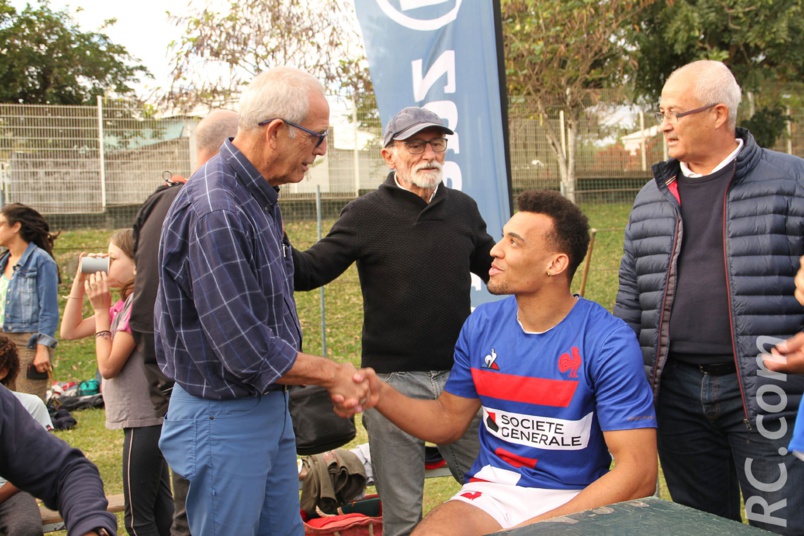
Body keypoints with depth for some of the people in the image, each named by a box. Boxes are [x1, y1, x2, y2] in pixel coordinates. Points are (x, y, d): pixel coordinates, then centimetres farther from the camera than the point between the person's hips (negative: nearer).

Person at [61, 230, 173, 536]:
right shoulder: (124, 305, 10)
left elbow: (108, 366, -17)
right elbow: (69, 331, 16)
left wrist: (101, 310, -12)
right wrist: (80, 281, 9)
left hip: (144, 421, -10)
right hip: (148, 418, 10)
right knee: (159, 509, 17)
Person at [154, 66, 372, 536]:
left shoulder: (260, 197, 7)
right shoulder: (214, 211, -25)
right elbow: (248, 353, -26)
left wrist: (333, 381, 4)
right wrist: (333, 373, -12)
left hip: (272, 407, 9)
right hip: (224, 417, -9)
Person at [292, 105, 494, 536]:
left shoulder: (462, 208, 9)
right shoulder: (367, 214, -2)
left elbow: (497, 269, 22)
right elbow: (310, 271, -7)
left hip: (459, 373, 4)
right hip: (394, 378, -3)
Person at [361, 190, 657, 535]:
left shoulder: (609, 344, -14)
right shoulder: (482, 325, 2)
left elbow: (638, 473, -17)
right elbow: (448, 420, 13)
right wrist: (381, 394, -5)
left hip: (572, 501, -3)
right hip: (492, 490, 4)